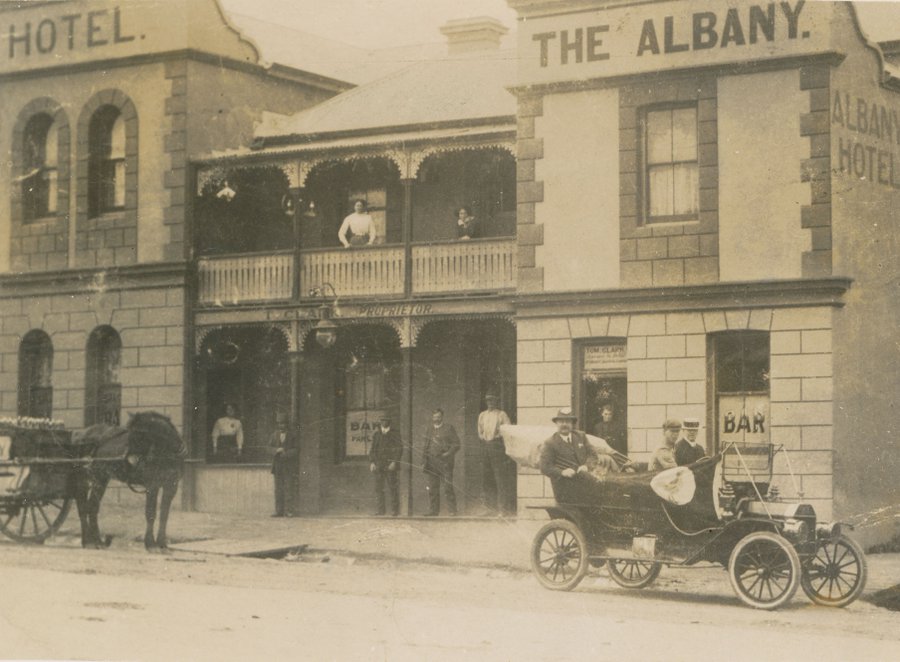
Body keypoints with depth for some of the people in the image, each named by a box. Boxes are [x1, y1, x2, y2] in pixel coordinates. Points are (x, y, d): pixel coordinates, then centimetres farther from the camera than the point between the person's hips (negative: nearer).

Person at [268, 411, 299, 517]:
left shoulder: (293, 435, -2)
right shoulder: (275, 434, 9)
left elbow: (296, 449, -3)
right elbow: (270, 447, 6)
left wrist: (286, 453, -16)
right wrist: (277, 450, -14)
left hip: (289, 465, -4)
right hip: (278, 465, 4)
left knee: (289, 488, -7)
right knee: (279, 488, 3)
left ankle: (289, 511, -5)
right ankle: (279, 511, 6)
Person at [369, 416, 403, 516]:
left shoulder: (395, 435, -1)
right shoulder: (376, 435, 11)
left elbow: (399, 449, -2)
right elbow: (373, 449, 15)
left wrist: (394, 462, -12)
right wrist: (372, 462, 3)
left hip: (391, 466, -4)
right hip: (379, 466, 4)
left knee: (392, 488, -5)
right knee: (378, 488, 3)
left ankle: (395, 509, 1)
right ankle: (381, 509, 10)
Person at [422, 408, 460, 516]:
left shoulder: (448, 428, 5)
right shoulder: (429, 430, 21)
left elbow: (456, 444, 0)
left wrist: (448, 454, -13)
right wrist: (425, 460, 12)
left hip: (445, 462, -5)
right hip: (431, 463, 5)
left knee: (447, 487, -9)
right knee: (431, 489, 2)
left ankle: (452, 510, -4)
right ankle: (433, 511, 8)